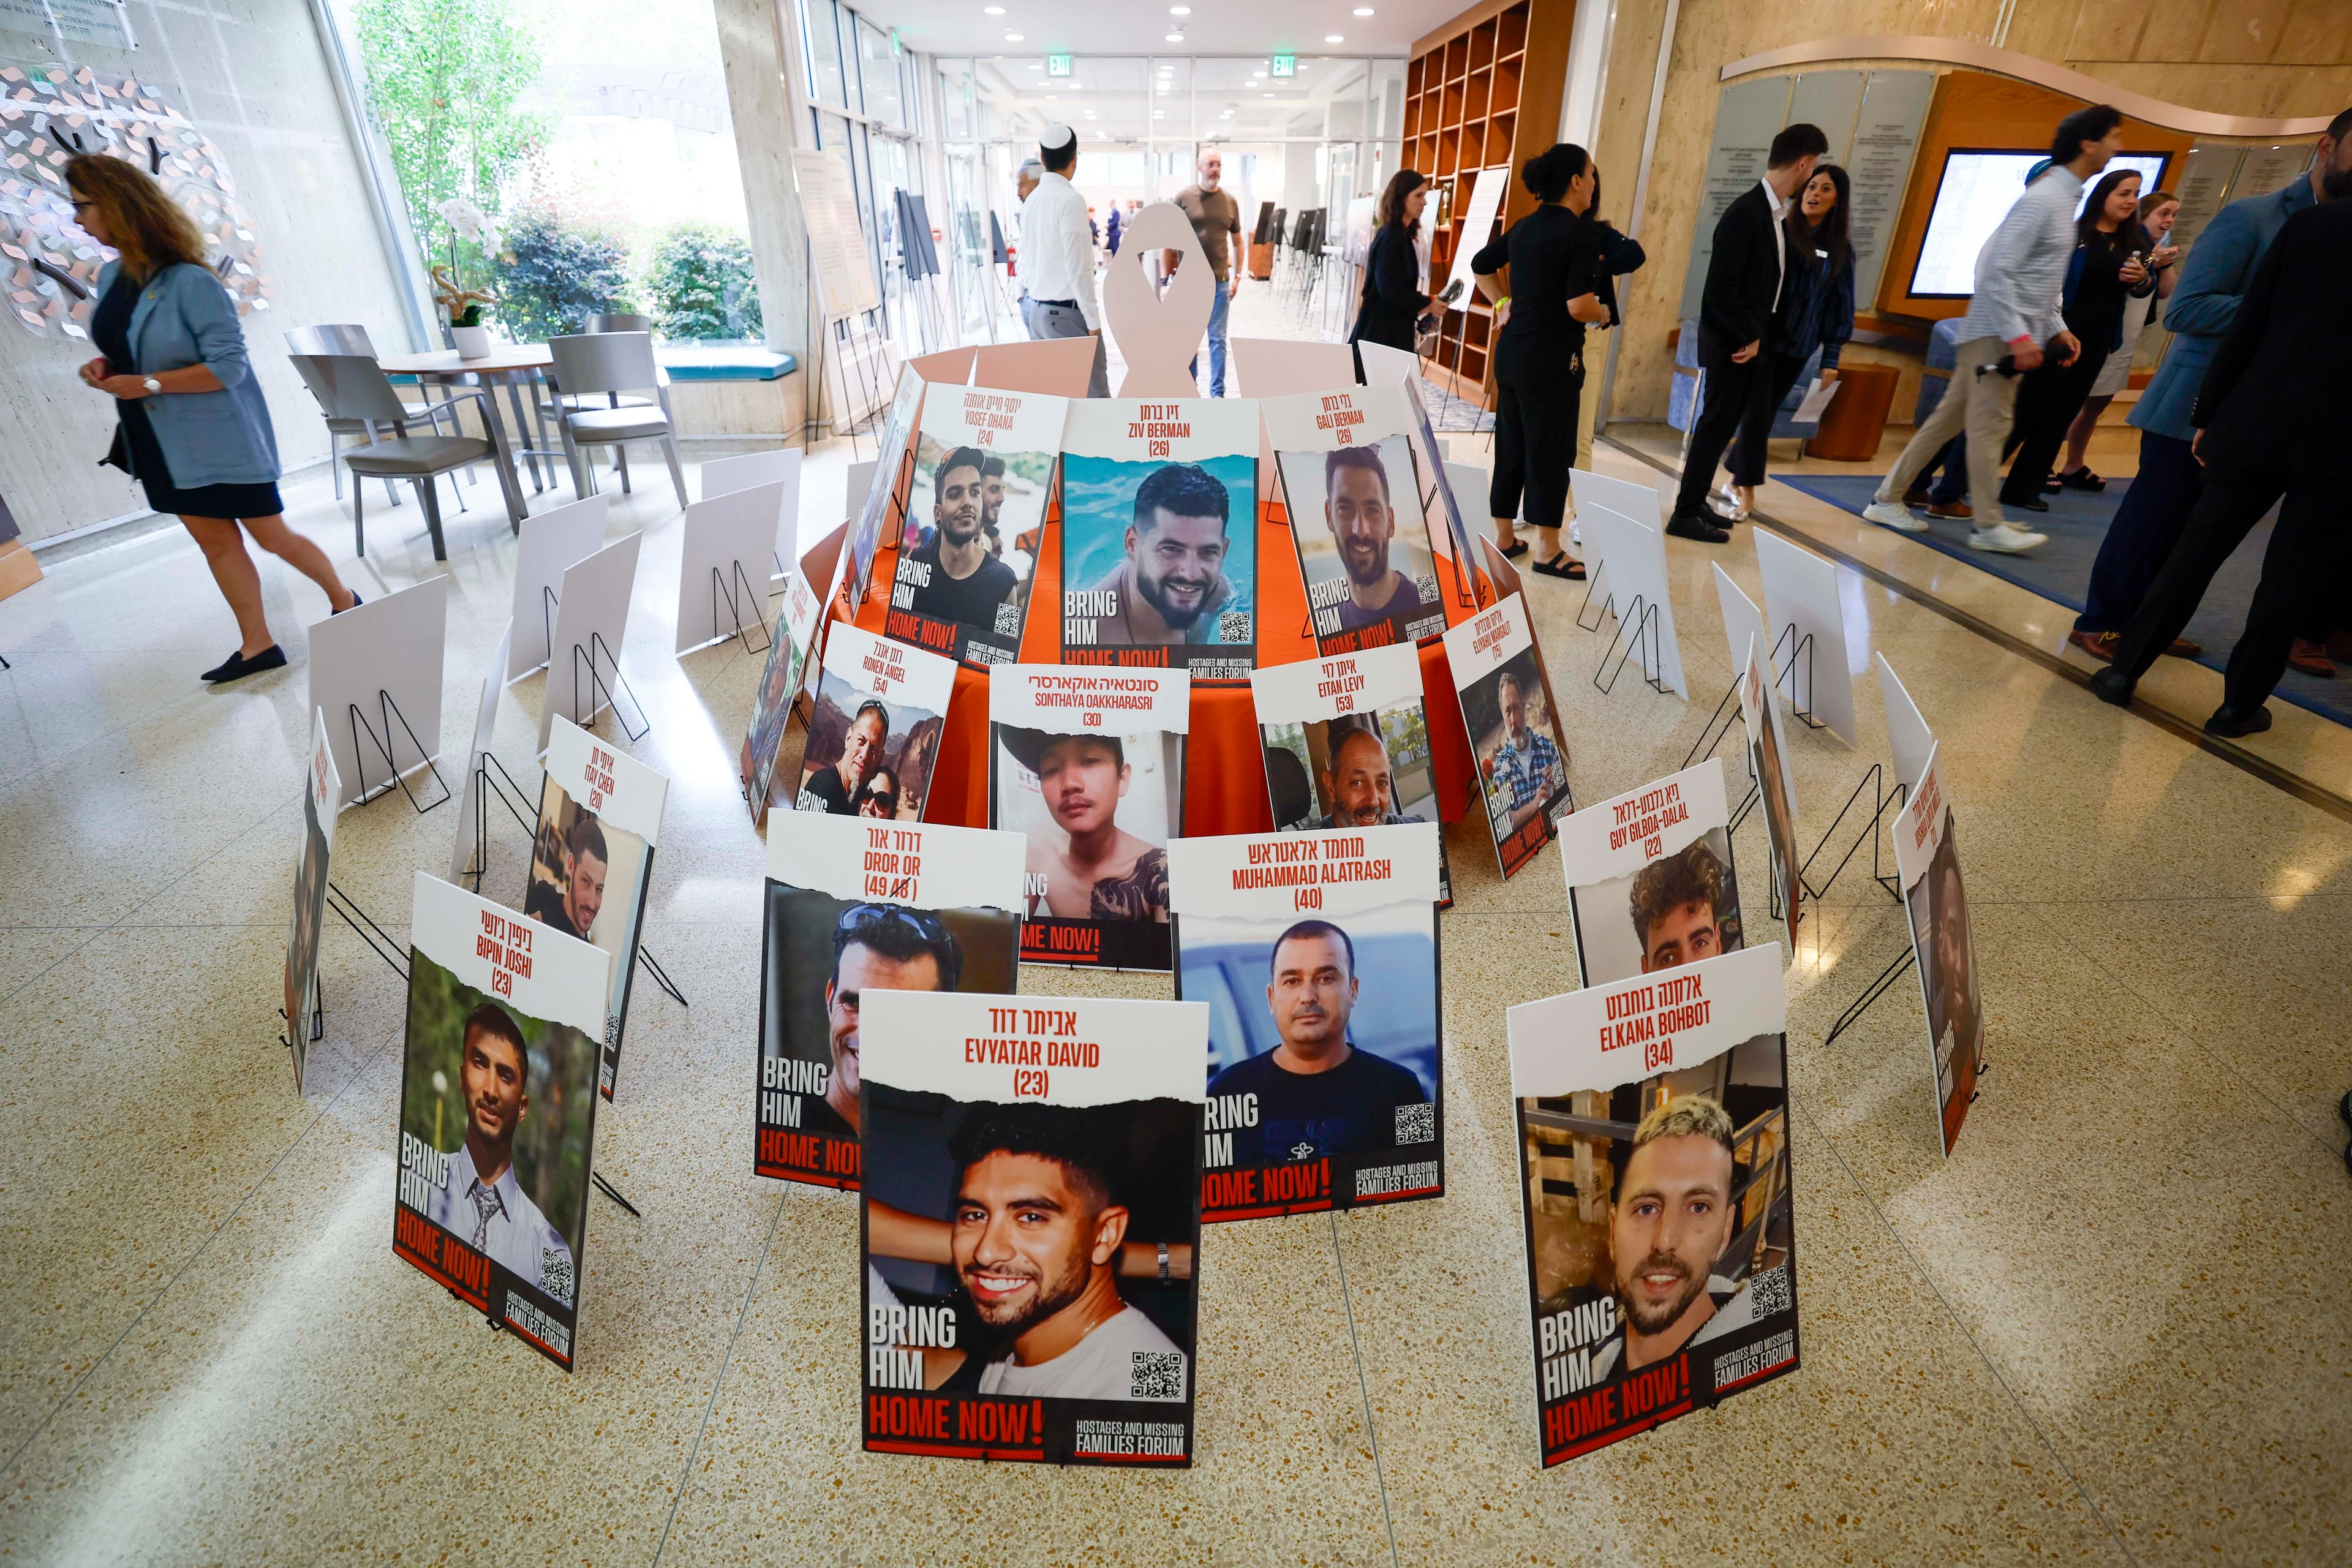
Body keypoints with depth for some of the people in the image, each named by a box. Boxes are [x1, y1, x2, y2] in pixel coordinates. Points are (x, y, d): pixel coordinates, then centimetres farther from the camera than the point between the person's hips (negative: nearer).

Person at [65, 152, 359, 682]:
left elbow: (230, 365, -19)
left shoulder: (189, 281, -18)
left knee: (271, 536, 3)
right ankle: (256, 646, 14)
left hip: (219, 438, -8)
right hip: (163, 443, 8)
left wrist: (149, 385, -21)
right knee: (215, 543, 9)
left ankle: (344, 600, 25)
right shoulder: (109, 277, 7)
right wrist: (105, 367, -2)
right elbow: (128, 348, 19)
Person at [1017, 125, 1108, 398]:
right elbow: (1078, 269, -17)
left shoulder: (1031, 200, 12)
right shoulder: (1071, 199, -13)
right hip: (1067, 312, -8)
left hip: (1036, 310, 9)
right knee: (1094, 394, -4)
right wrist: (1093, 320, -12)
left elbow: (1025, 262, 17)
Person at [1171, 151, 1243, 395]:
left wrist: (1237, 276, 7)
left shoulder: (1230, 201, 6)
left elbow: (1238, 242, 14)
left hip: (1219, 281, 1)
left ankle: (1218, 393, 6)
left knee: (1218, 339, 1)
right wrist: (1168, 275, -3)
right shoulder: (1184, 197, -1)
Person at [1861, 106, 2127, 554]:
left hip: (2008, 333, 10)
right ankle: (1988, 526, -3)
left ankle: (1888, 500, 11)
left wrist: (2057, 329, 16)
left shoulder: (2064, 198, 18)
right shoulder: (2043, 199, -13)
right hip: (1997, 332, -10)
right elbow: (1998, 270, -20)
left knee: (1949, 420, 8)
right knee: (1991, 426, -7)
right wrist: (2019, 335, -23)